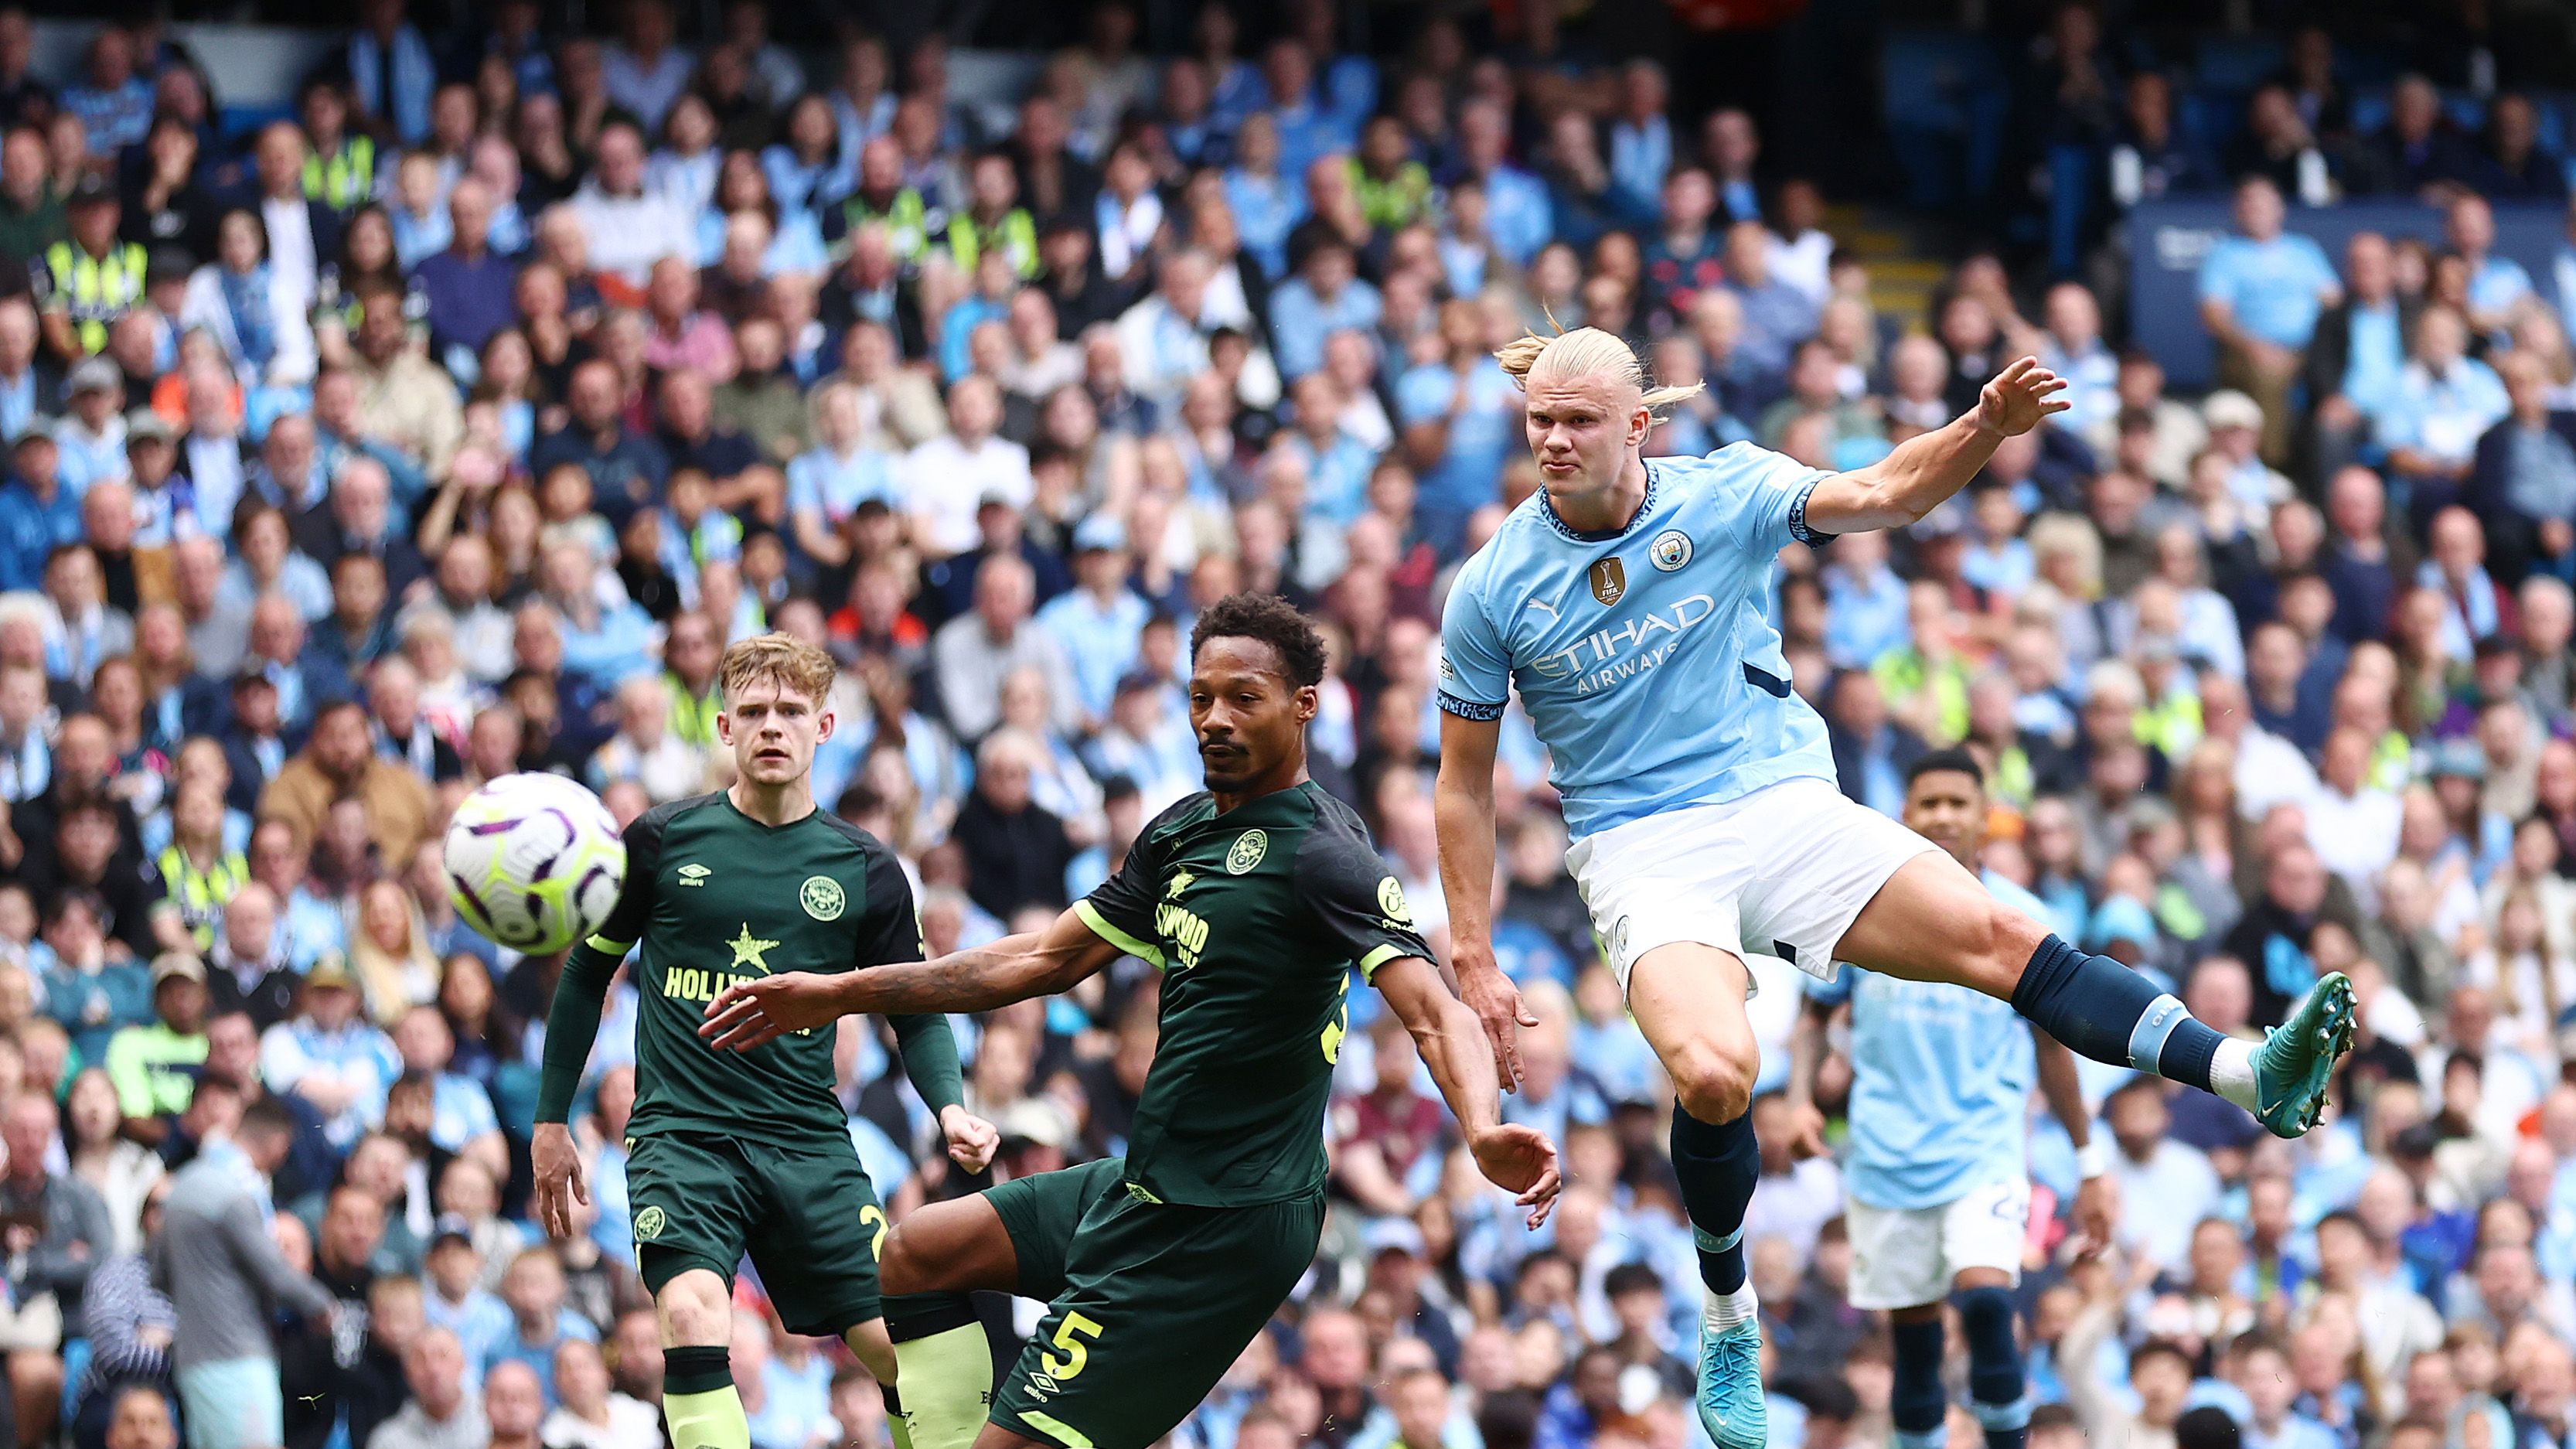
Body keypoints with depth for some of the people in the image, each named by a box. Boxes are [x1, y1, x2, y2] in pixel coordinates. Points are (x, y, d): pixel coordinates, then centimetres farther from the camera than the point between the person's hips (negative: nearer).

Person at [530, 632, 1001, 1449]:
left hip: (809, 1139, 2)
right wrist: (552, 1122, 12)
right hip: (683, 1135, -2)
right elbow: (588, 972, 12)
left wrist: (950, 1108, -7)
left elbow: (916, 1013, 13)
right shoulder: (662, 843, 1)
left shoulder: (865, 870, 6)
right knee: (692, 1319, -27)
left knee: (894, 1342, -5)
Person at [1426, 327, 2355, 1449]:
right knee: (1715, 1075, -28)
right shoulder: (1493, 591, -2)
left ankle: (2253, 1076, -23)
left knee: (1997, 939, -16)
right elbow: (1464, 784, 6)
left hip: (1781, 800, 2)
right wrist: (1473, 959, 2)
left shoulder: (1723, 494, 0)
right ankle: (1728, 1323, -5)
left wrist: (1985, 429, -28)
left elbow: (1878, 495, -7)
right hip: (1640, 846, -2)